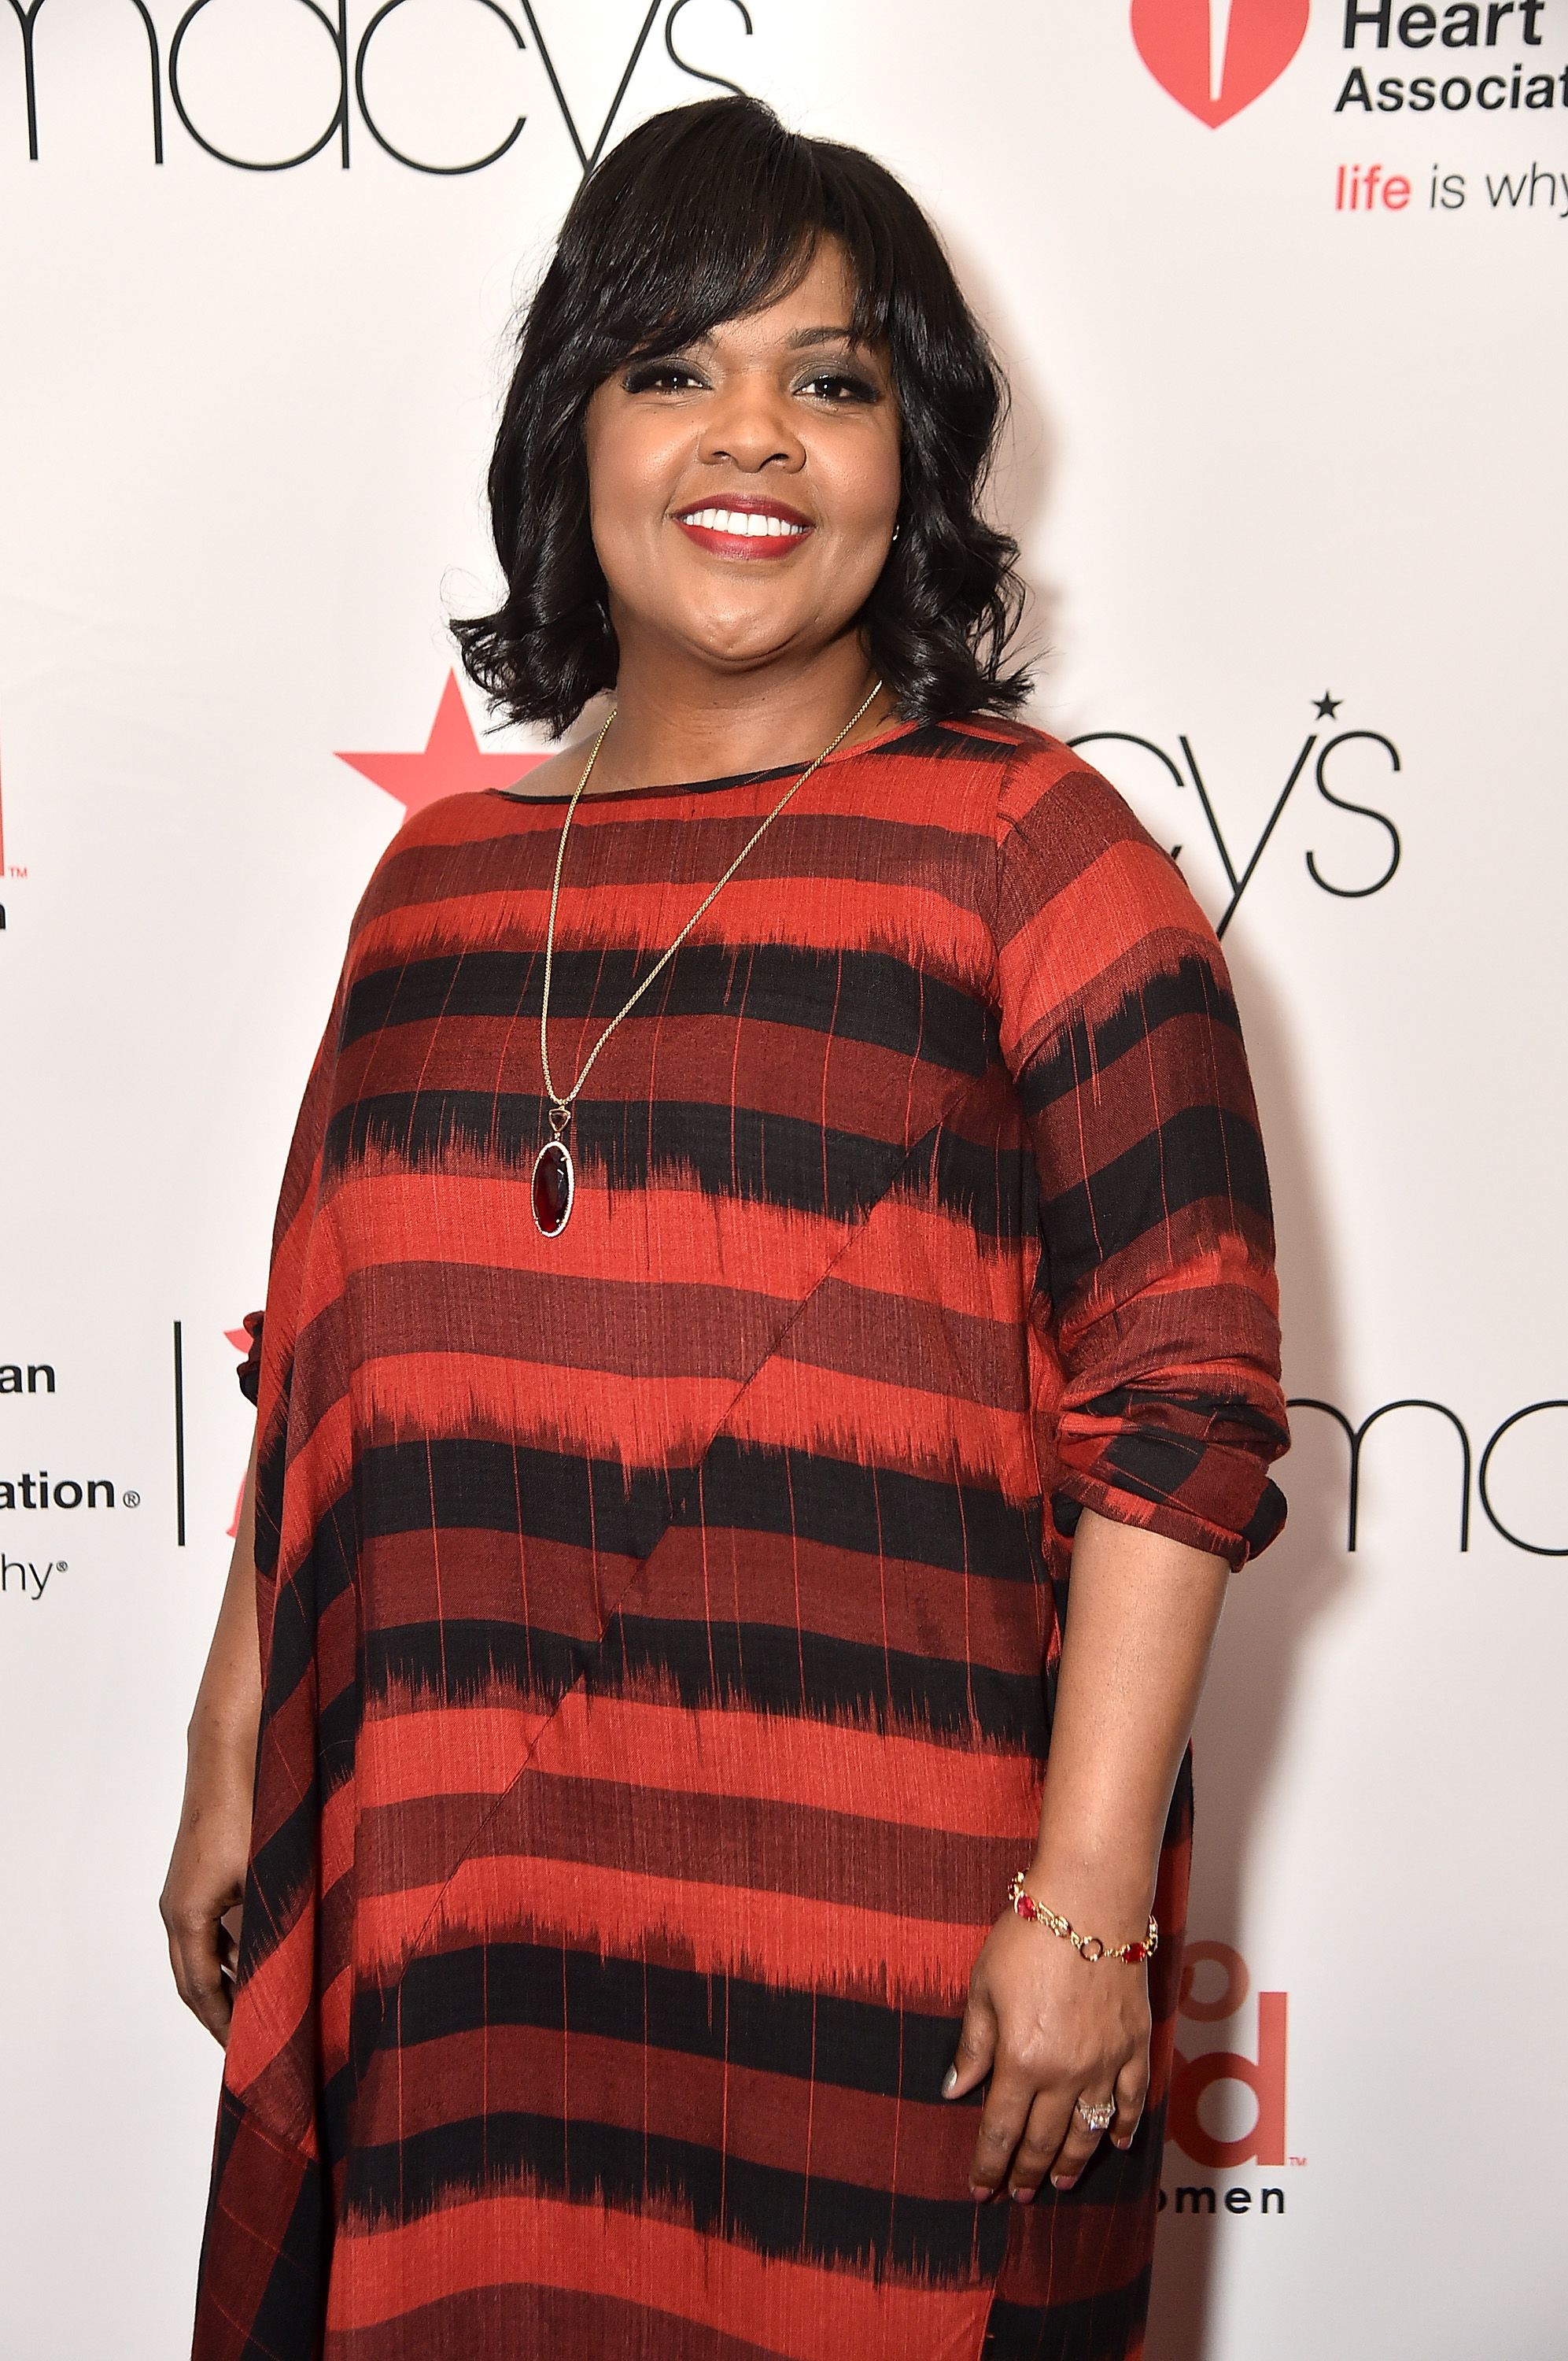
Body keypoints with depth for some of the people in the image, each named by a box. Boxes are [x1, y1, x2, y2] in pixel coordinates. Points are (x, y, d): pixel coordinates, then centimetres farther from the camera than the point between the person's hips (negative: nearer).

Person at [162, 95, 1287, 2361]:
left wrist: (1090, 1899, -14)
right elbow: (321, 1376, 13)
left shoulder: (1027, 852, -5)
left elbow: (1182, 1401, -10)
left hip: (876, 1928, -4)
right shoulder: (444, 874, 9)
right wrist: (231, 1770, 12)